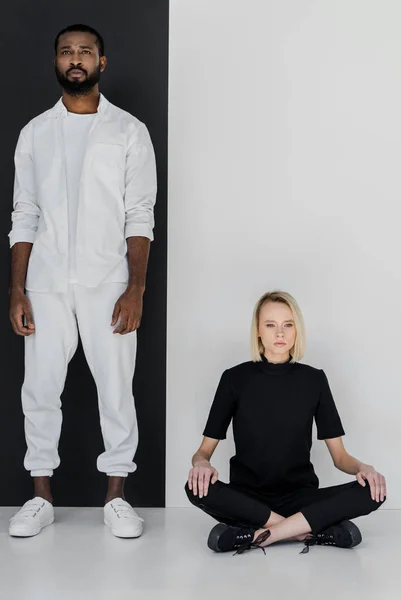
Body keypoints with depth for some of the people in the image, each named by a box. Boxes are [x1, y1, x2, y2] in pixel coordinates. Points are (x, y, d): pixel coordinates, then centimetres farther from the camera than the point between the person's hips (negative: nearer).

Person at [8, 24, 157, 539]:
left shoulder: (129, 131, 2)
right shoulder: (35, 133, 9)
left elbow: (140, 216, -2)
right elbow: (24, 217, 8)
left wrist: (136, 288, -12)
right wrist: (17, 291, 0)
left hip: (107, 284, -2)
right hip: (47, 284, 2)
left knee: (115, 389, 3)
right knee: (39, 388, 5)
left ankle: (116, 496, 15)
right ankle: (41, 496, 18)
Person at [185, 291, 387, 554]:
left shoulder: (314, 379, 2)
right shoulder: (235, 378, -1)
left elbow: (339, 455, 5)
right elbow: (205, 449, 0)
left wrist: (362, 467, -19)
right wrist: (201, 464, -24)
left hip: (300, 497, 1)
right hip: (247, 498, -1)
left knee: (372, 491, -25)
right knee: (197, 488, -32)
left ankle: (257, 535, -28)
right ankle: (316, 531, -27)